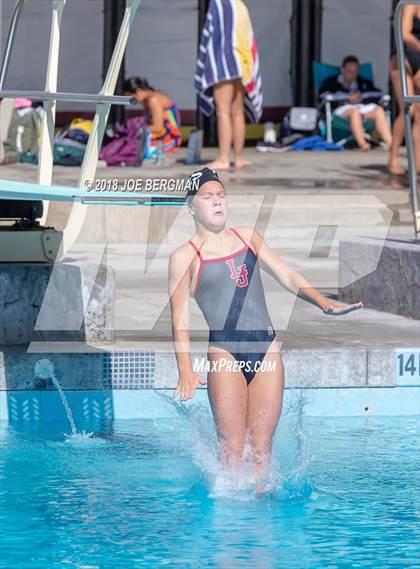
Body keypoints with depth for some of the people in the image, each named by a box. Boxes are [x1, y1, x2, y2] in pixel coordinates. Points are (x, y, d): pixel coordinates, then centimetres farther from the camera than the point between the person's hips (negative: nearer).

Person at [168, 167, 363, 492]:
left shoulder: (248, 236, 16)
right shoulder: (185, 257, 2)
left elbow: (287, 276, 15)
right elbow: (180, 318, -4)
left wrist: (324, 303, -2)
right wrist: (186, 372, -16)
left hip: (267, 350, 4)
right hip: (225, 354, -4)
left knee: (262, 446, 2)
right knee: (232, 448, -6)